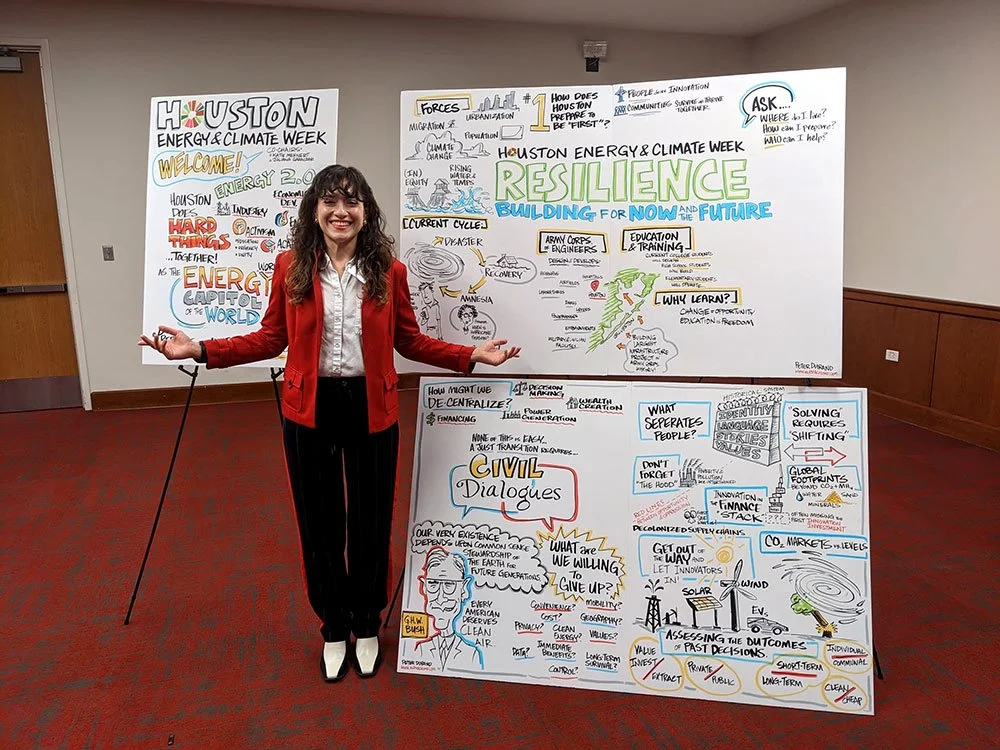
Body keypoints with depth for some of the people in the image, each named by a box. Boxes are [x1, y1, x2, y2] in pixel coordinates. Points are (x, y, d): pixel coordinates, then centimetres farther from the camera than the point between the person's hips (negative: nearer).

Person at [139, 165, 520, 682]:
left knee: (370, 520, 12)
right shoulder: (290, 267, -3)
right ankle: (334, 628, 35)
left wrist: (472, 355, -6)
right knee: (319, 522, 12)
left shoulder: (389, 270, -3)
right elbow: (271, 338, 3)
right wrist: (200, 350, -5)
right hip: (310, 410, 1)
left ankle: (367, 625, 37)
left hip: (371, 410, 0)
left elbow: (410, 340, 4)